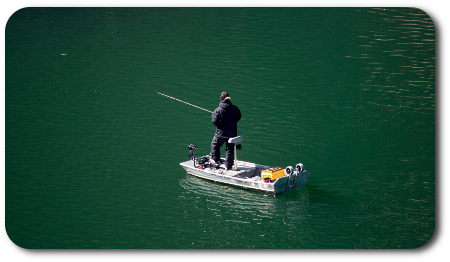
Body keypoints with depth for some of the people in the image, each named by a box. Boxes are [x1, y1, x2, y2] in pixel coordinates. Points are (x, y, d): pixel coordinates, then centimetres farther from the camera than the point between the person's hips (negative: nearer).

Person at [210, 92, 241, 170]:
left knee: (215, 145, 23)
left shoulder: (218, 110, -18)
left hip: (221, 133, -3)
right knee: (230, 149, 13)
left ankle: (216, 161, 26)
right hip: (232, 133, 3)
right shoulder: (235, 109, -8)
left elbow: (215, 122, -12)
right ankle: (229, 166, 18)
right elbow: (238, 118, 7)